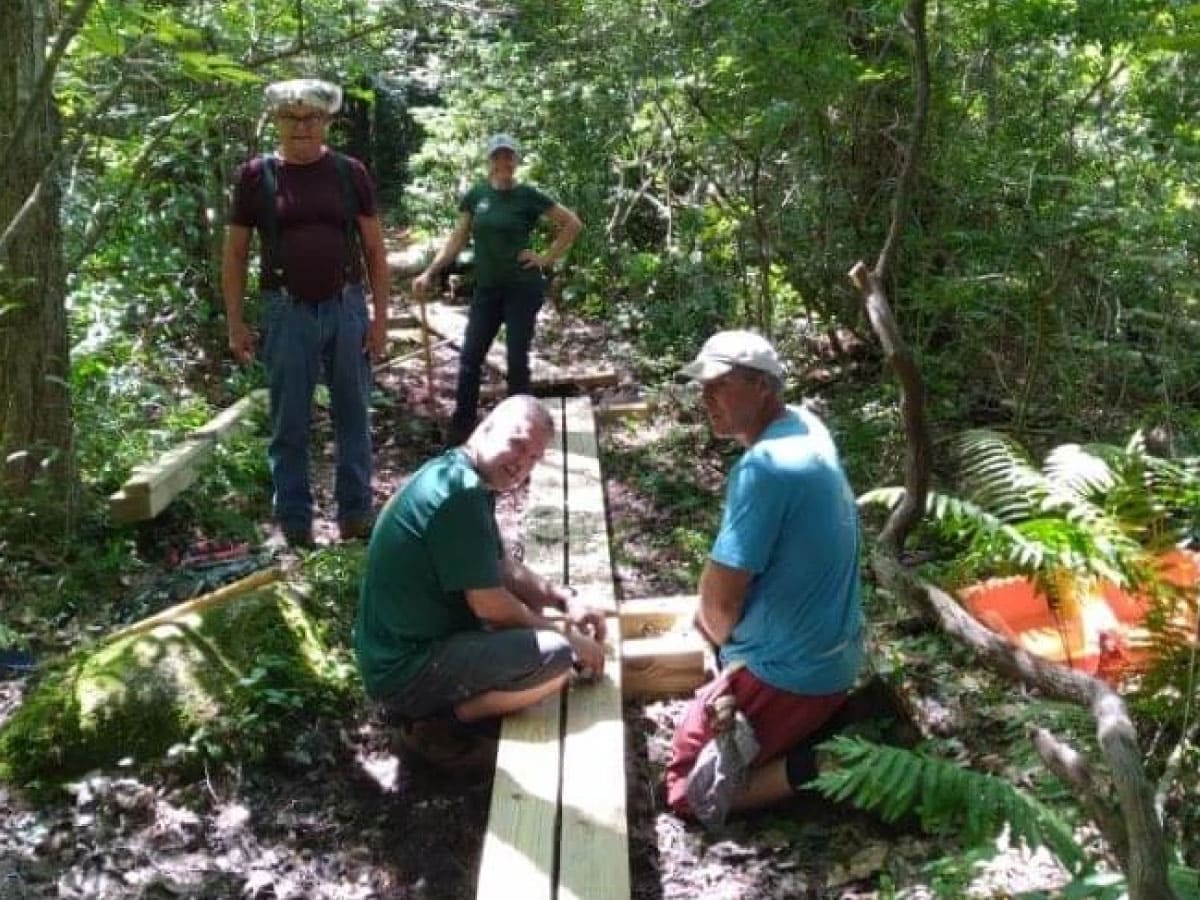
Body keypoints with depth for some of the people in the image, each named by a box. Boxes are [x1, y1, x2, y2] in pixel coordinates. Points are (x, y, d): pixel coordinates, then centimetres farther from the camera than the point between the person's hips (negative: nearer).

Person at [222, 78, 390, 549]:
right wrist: (235, 323, 0)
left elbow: (375, 249, 6)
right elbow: (235, 253, 5)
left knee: (353, 417, 8)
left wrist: (380, 316, -1)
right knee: (289, 425, 5)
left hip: (346, 308, 1)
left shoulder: (350, 173, 4)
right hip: (287, 313, -1)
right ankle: (295, 525, 16)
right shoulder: (255, 175, 1)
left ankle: (355, 516, 19)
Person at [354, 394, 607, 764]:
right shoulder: (459, 492, -22)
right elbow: (490, 605, -19)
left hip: (404, 647, 10)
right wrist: (567, 637, -7)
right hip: (406, 667, -10)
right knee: (557, 657, -21)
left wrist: (565, 599, 4)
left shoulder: (467, 479, 9)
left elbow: (503, 566, 19)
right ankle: (437, 724, -5)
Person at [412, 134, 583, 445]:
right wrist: (430, 272, 0)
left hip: (522, 288, -4)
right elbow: (458, 239, 8)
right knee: (470, 357, 1)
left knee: (517, 359, 1)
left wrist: (547, 258, -8)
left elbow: (573, 224, -4)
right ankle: (459, 429, 9)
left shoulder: (527, 196, -6)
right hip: (486, 288, 4)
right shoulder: (476, 195, 4)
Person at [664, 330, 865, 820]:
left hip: (788, 672, -9)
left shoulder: (761, 467, -26)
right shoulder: (807, 427, 4)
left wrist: (722, 636, 1)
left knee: (688, 790, 1)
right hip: (834, 656, 9)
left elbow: (719, 598, -20)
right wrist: (713, 616, 10)